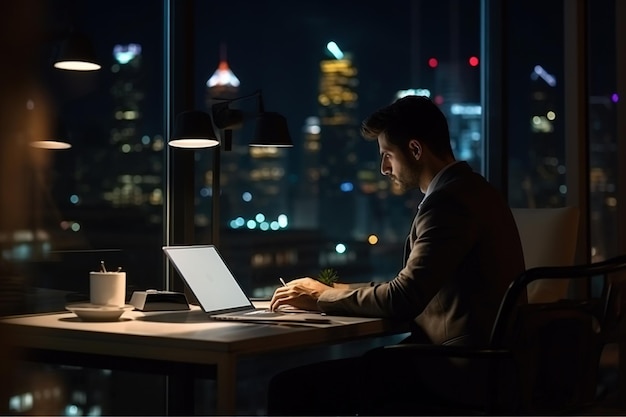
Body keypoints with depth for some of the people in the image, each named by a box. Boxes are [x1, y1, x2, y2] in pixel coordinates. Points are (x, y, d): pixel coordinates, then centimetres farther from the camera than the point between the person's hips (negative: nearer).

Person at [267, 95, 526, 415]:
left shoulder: (448, 200, -15)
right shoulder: (470, 190, 17)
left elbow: (403, 299, -21)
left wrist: (322, 297, -6)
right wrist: (338, 292, 13)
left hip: (455, 370, -11)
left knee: (292, 387, -14)